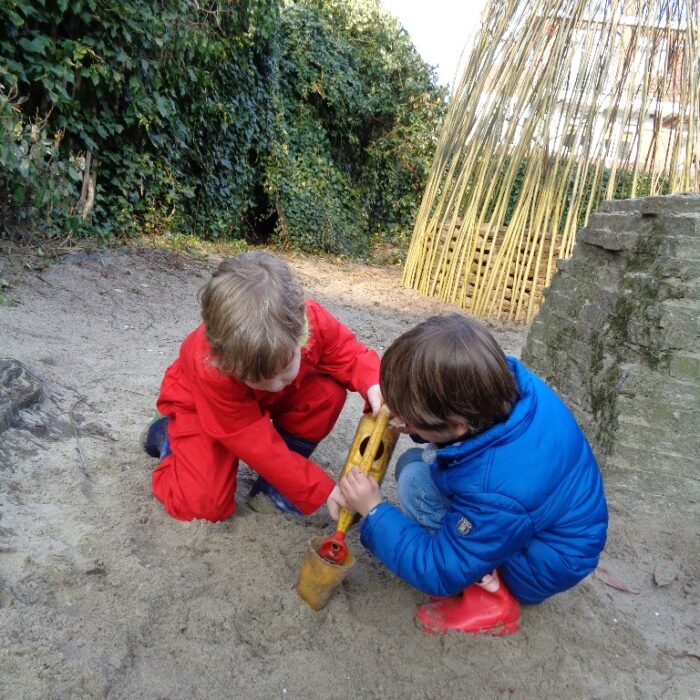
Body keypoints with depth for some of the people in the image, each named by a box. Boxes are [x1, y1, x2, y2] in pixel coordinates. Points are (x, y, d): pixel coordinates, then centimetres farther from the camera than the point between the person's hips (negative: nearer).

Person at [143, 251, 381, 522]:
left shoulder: (311, 319, -35)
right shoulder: (212, 370, -42)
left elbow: (349, 353, -17)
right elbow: (259, 447, -34)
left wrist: (373, 385, -41)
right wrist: (322, 490, -33)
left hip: (267, 402, 4)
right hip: (199, 407, -3)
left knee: (330, 390, -25)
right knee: (207, 505, -19)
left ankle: (278, 478, -7)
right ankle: (168, 437, 12)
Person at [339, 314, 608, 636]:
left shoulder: (494, 495, -40)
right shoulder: (512, 384, -22)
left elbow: (440, 573, -25)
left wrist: (374, 512, -19)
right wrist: (414, 418, -14)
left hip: (543, 570, -8)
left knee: (415, 479, -22)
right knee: (419, 461, 1)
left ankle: (489, 595, -9)